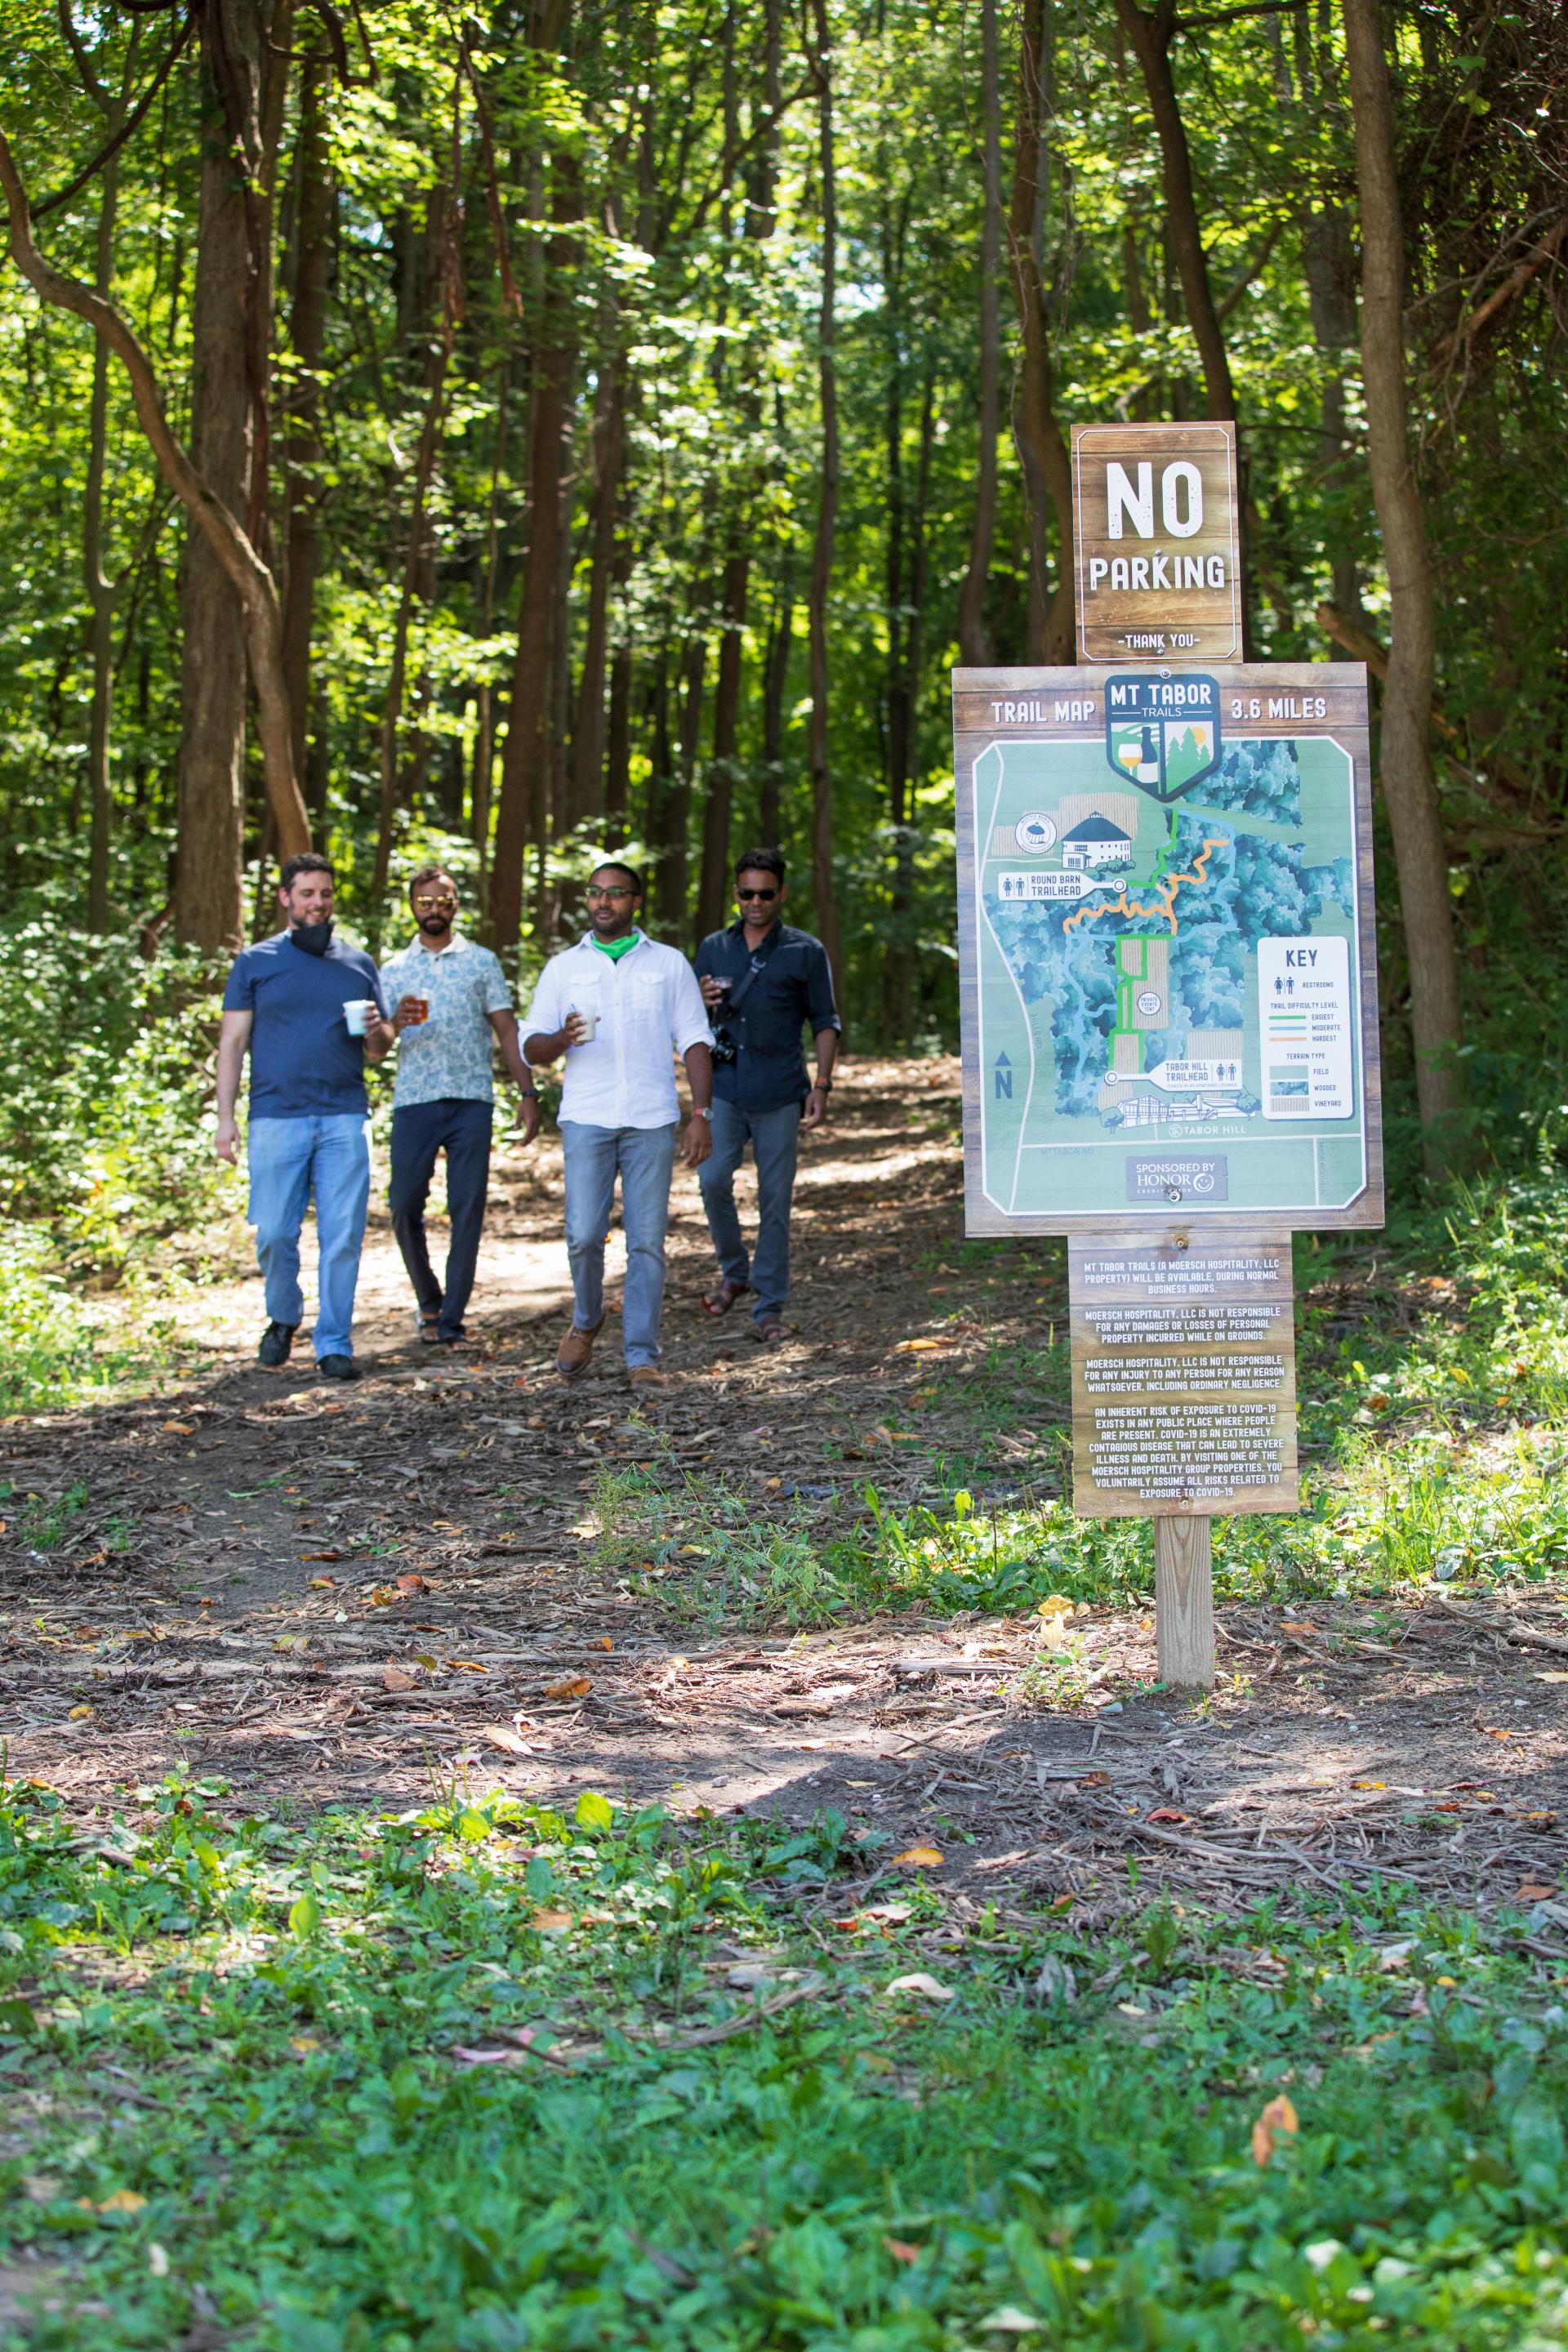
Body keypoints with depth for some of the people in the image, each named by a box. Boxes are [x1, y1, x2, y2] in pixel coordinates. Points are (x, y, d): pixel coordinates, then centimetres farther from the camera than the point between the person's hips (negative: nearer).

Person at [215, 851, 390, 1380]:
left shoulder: (359, 965, 15)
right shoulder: (256, 963, 9)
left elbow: (380, 1048, 19)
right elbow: (232, 1043, 7)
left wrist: (376, 1031, -5)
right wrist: (225, 1118, -2)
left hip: (344, 1119, 1)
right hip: (276, 1117, -1)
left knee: (342, 1237, -4)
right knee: (274, 1235, -1)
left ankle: (334, 1345, 4)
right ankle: (284, 1318, 24)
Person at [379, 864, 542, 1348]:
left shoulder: (481, 962, 11)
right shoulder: (394, 969, 13)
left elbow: (507, 1030, 10)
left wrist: (528, 1093, 1)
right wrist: (396, 1023, -15)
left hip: (471, 1101, -1)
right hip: (414, 1102, 1)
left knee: (467, 1212, -5)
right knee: (404, 1207, -2)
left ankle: (452, 1319, 0)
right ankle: (429, 1302, 19)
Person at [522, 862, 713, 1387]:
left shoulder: (669, 964, 11)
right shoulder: (563, 968, 12)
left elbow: (694, 1043, 9)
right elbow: (532, 1048, 10)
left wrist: (701, 1114, -1)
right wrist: (561, 1039, -14)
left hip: (652, 1121, 0)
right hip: (587, 1119, 0)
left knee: (647, 1242, -2)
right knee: (584, 1235, -9)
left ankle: (642, 1356, 4)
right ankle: (586, 1321, 18)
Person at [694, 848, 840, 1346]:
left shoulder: (806, 952, 5)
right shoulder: (714, 948, 13)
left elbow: (825, 1023, 6)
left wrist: (821, 1086, -4)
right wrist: (701, 1001, -5)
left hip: (779, 1093, -2)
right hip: (724, 1086, 2)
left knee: (774, 1200, -1)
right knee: (714, 1180, -12)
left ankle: (769, 1308, 7)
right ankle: (734, 1272, 13)